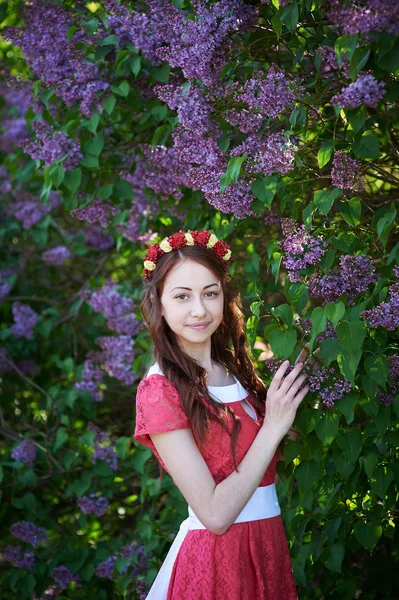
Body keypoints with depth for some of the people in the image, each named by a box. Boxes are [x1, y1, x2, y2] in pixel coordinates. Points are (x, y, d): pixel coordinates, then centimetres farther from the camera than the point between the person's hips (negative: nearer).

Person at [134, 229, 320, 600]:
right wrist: (274, 426, -18)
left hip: (268, 544, 7)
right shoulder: (159, 390, -16)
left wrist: (295, 382, 1)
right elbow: (215, 514, -20)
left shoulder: (235, 368, 4)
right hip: (216, 554, -7)